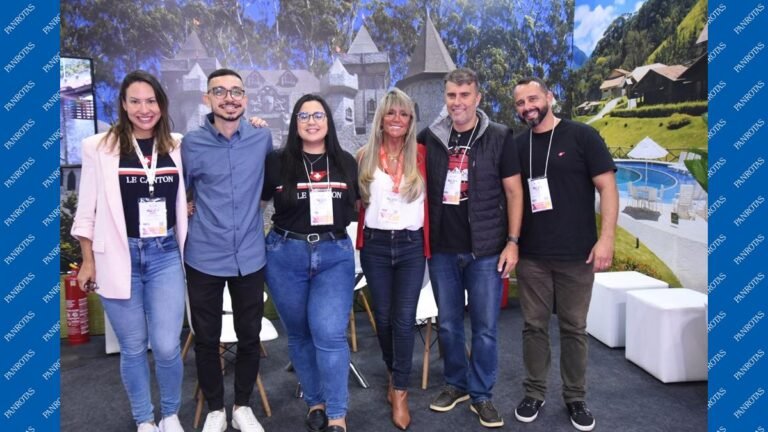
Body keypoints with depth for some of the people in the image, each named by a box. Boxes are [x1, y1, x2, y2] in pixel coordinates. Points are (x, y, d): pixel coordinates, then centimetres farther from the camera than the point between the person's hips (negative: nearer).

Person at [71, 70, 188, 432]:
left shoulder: (178, 147, 4)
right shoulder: (99, 147, -2)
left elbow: (188, 197, 16)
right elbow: (87, 209, 2)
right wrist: (88, 261, 3)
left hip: (165, 255, 1)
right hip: (120, 257, -1)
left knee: (166, 347, -1)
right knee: (132, 348, 9)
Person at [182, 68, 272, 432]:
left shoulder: (262, 138, 0)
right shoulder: (192, 143, -5)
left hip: (249, 256, 1)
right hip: (204, 258, -1)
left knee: (249, 336, 11)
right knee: (206, 339, 10)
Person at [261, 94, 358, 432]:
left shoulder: (347, 163, 5)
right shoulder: (277, 161, -2)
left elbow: (356, 204, 17)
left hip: (335, 255, 0)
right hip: (286, 255, 0)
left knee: (329, 333, -10)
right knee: (300, 334, 12)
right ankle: (315, 402, 32)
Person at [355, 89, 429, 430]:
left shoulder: (422, 155, -1)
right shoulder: (365, 156, 3)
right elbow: (356, 201, 10)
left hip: (411, 245, -1)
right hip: (375, 245, 2)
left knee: (404, 318, -2)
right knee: (383, 316, 11)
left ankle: (400, 391, 10)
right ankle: (394, 374, 34)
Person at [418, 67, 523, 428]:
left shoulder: (499, 137, -3)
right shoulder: (430, 137, 3)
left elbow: (513, 192, -1)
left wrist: (512, 241, -6)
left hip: (486, 249, -2)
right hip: (442, 249, 2)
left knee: (485, 327, 6)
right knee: (448, 324, 13)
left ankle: (481, 394, 23)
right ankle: (455, 384, 32)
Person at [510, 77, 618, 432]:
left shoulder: (582, 136, -3)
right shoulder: (516, 146, 7)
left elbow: (606, 187, -5)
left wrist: (606, 238, -13)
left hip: (576, 255, -2)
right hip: (531, 255, 3)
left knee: (574, 328, 8)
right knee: (534, 326, 9)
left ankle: (575, 398, 23)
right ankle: (534, 393, 24)